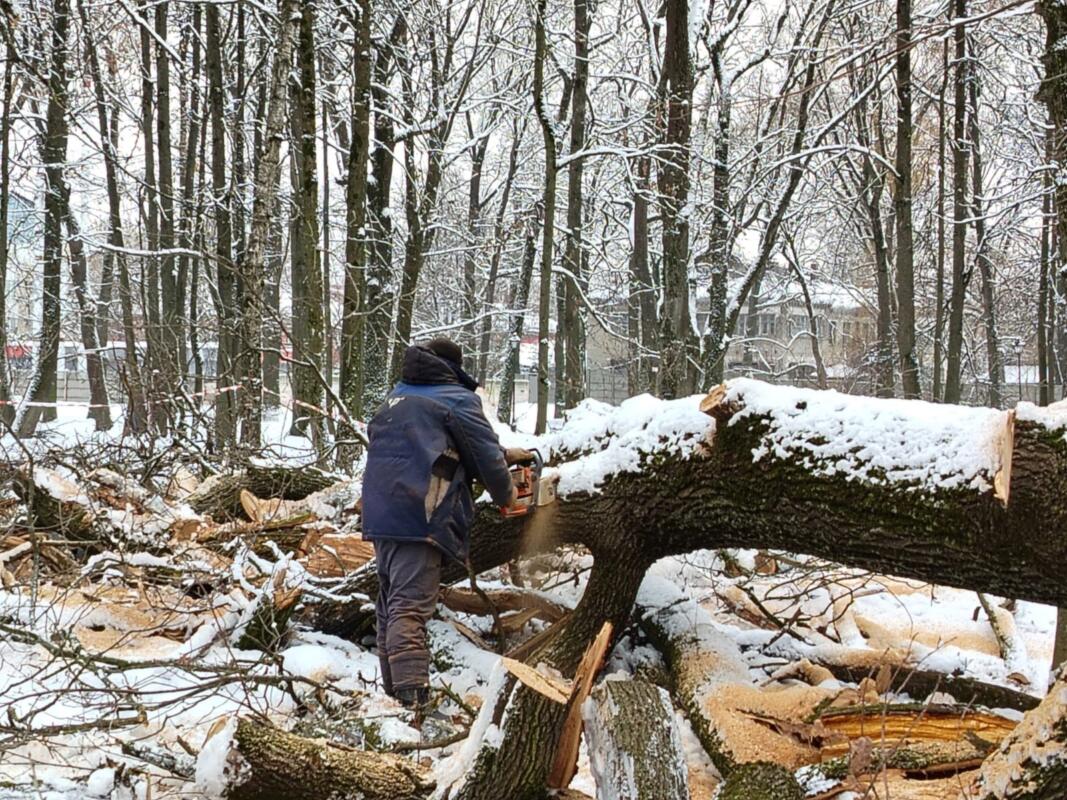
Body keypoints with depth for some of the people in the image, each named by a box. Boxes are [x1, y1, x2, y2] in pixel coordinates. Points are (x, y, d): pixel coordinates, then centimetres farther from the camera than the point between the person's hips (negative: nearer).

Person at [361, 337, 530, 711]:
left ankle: (394, 689, 17)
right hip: (419, 515, -8)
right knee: (411, 606, -15)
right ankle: (413, 695, -23)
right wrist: (505, 494, 17)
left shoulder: (397, 398, 23)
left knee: (390, 603, 14)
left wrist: (501, 454, 34)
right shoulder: (457, 400, -1)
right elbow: (484, 453, -1)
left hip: (380, 514, 8)